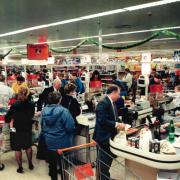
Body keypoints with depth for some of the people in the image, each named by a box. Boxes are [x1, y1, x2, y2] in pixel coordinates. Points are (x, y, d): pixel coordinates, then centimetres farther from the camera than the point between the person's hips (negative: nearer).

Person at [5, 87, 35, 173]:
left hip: (17, 130, -3)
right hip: (28, 129, 3)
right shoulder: (31, 104, -10)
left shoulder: (14, 105, -19)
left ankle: (20, 167, 19)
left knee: (17, 148, 12)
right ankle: (30, 164, 31)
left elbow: (7, 118, -11)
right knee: (28, 146, 21)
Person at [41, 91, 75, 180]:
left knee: (52, 163, 20)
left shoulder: (44, 110, -4)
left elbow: (42, 125, 10)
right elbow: (70, 127, -23)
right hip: (62, 143, -5)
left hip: (49, 141, 5)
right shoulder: (63, 111, -24)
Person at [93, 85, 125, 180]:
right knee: (105, 160, 3)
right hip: (104, 137, -10)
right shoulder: (103, 103, -20)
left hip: (110, 136, 10)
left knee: (109, 158, 20)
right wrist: (116, 125, -22)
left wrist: (118, 124, 1)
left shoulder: (111, 103, 9)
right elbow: (102, 121, -27)